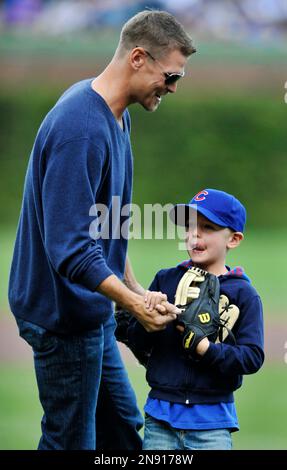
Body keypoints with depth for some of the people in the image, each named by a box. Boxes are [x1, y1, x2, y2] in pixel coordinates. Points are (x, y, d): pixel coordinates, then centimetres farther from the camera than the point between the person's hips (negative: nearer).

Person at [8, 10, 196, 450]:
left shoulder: (116, 115, 7)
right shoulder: (79, 126, -25)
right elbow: (70, 248, -29)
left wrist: (135, 290, 14)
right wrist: (134, 302, -33)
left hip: (91, 311, 10)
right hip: (64, 314, -10)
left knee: (122, 429, 16)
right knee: (71, 440, -1)